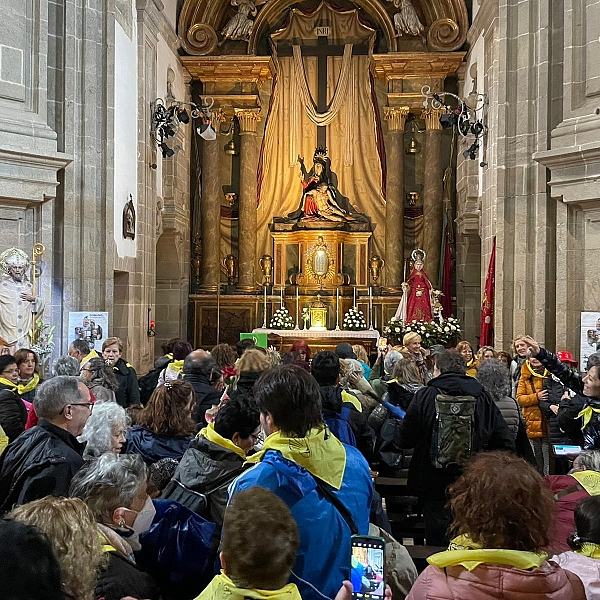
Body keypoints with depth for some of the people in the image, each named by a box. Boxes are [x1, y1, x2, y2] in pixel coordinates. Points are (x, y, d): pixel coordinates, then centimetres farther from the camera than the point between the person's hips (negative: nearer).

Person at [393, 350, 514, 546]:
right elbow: (506, 444, 0)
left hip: (436, 485, -3)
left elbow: (403, 440, -4)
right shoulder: (483, 398, 1)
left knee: (438, 544, 7)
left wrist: (400, 424, 17)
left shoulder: (425, 396, -8)